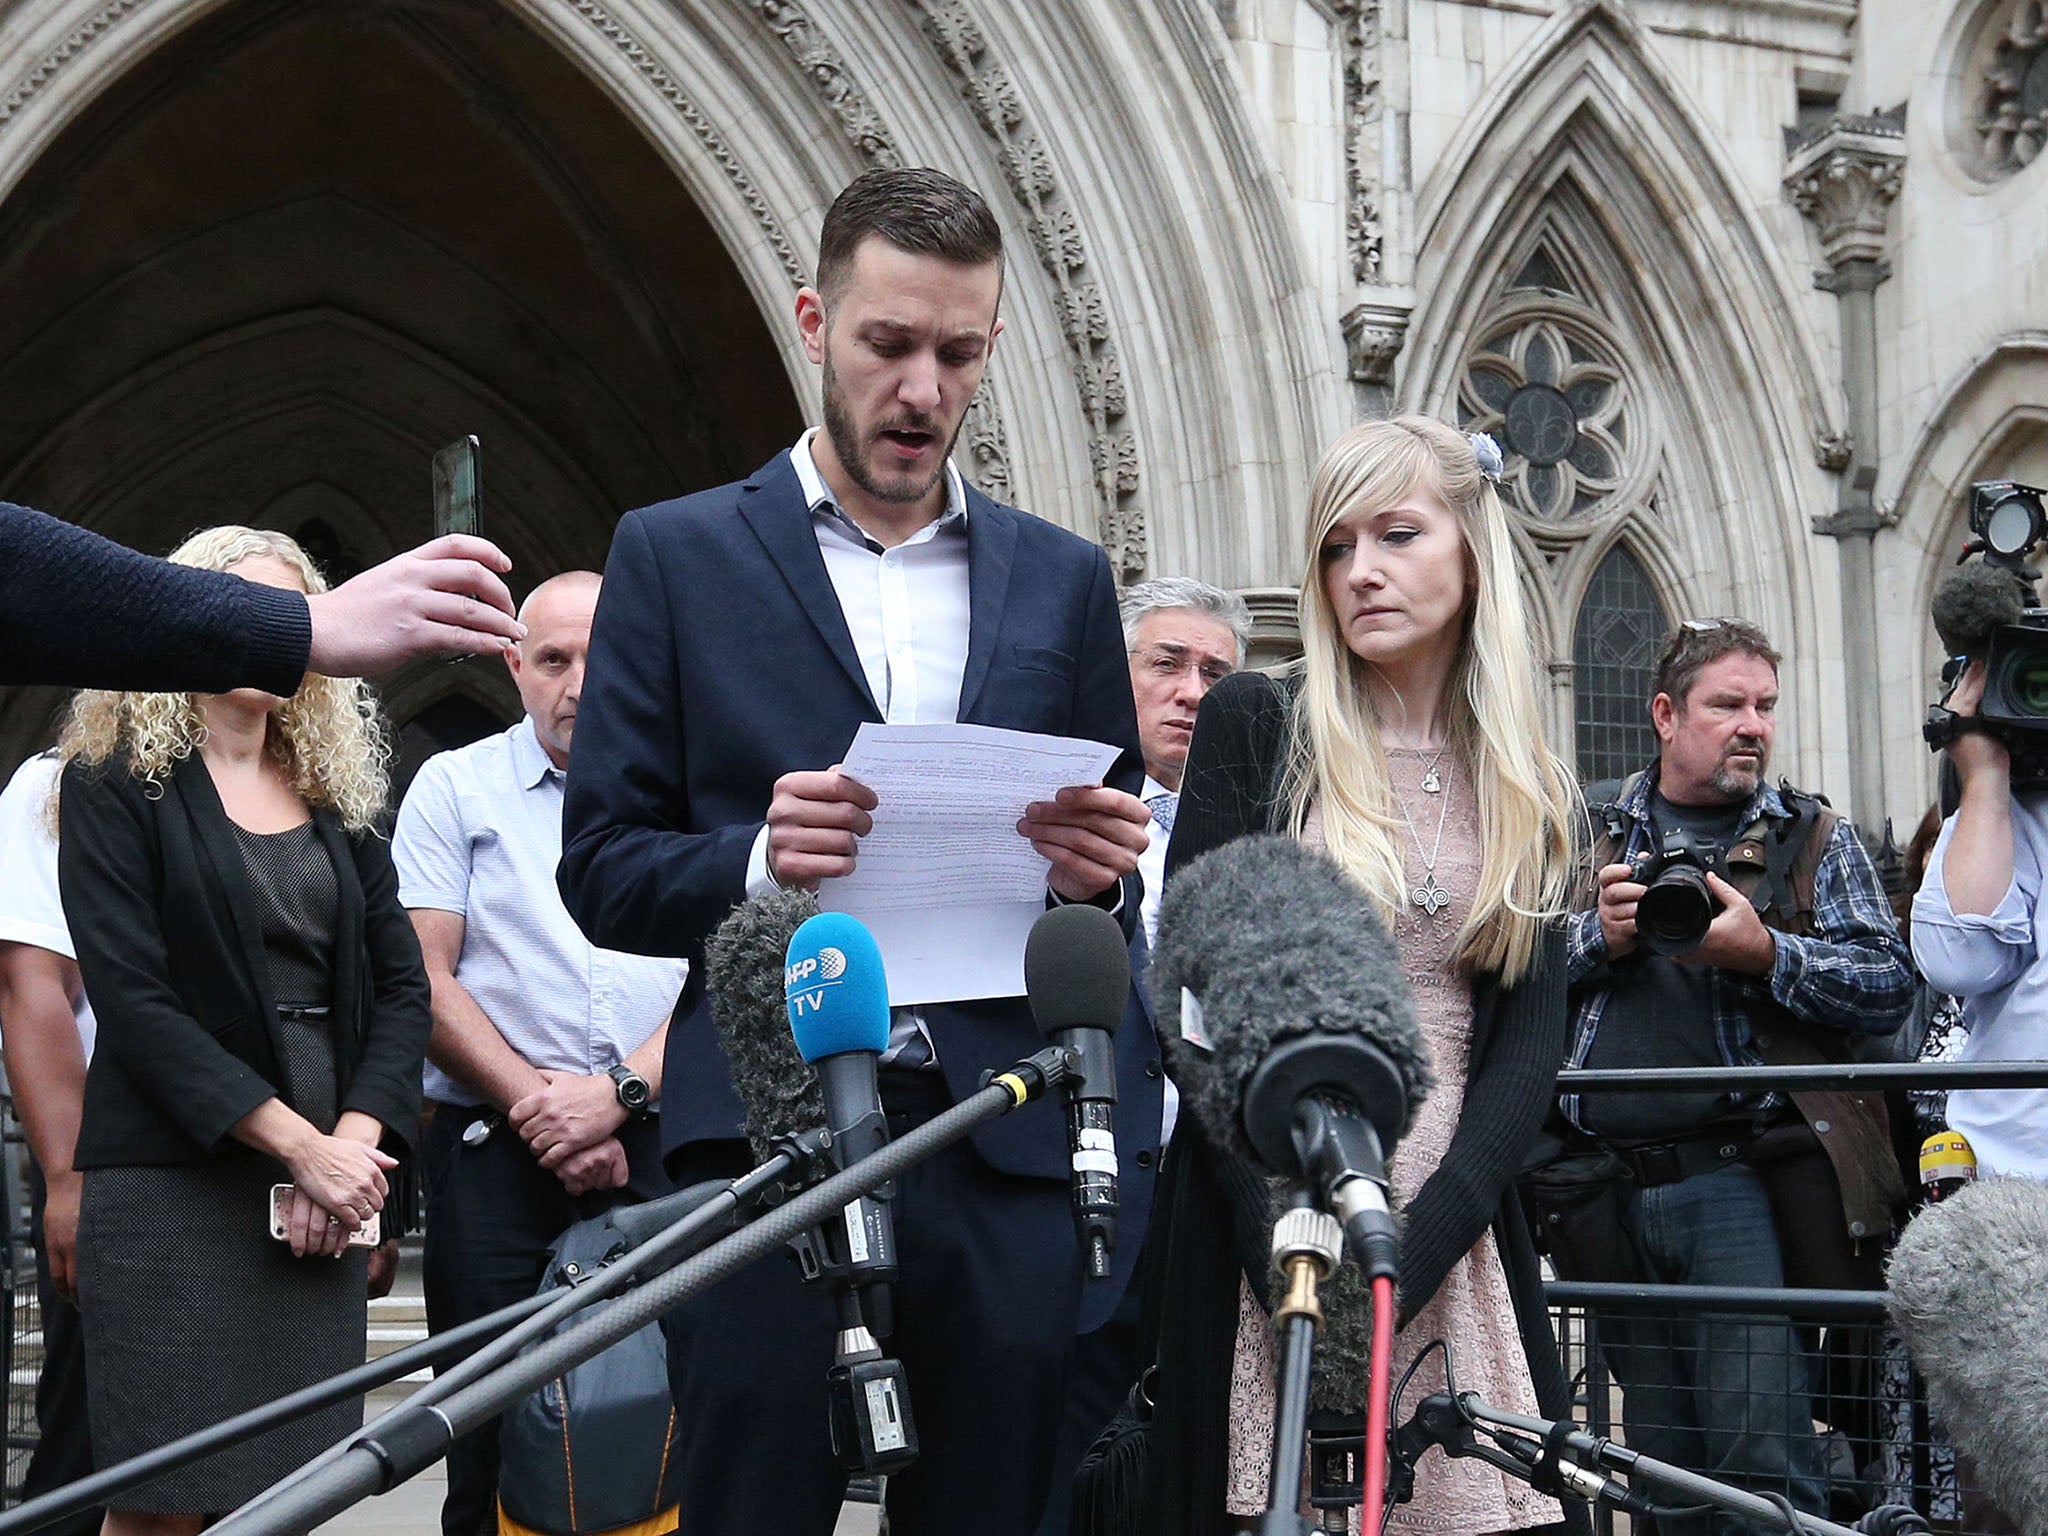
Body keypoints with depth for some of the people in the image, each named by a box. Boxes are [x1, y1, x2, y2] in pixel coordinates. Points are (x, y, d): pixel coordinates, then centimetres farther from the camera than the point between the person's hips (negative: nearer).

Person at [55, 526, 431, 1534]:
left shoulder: (338, 794, 17)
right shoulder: (115, 781, 1)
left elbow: (399, 984, 11)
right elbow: (132, 997, -9)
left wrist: (356, 1141, -7)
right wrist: (301, 1146, -15)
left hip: (327, 1185, 5)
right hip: (174, 1183, -5)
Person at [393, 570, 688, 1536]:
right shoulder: (455, 787, 8)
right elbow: (424, 982, 1)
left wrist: (618, 1093, -10)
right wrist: (543, 1109, -8)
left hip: (659, 1150, 1)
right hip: (495, 1155, -1)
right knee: (494, 1442, -2)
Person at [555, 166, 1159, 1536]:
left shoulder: (1065, 580, 16)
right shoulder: (677, 557, 8)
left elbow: (1119, 897, 18)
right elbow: (604, 870, 4)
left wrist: (1100, 876, -5)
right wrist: (758, 859, -16)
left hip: (1013, 1147, 2)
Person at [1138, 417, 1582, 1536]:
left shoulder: (1522, 787, 10)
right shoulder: (1255, 726, 1)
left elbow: (1529, 1041, 3)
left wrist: (1414, 1245, -12)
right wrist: (1293, 1248, -14)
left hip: (1455, 1229, 3)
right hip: (1266, 1224, -2)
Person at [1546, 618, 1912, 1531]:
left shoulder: (1815, 838, 11)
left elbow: (1890, 988, 0)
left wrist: (1766, 951, -13)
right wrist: (1598, 936, -8)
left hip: (1739, 1181, -2)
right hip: (1604, 1185, 3)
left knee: (1759, 1449, -11)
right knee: (1657, 1455, 9)